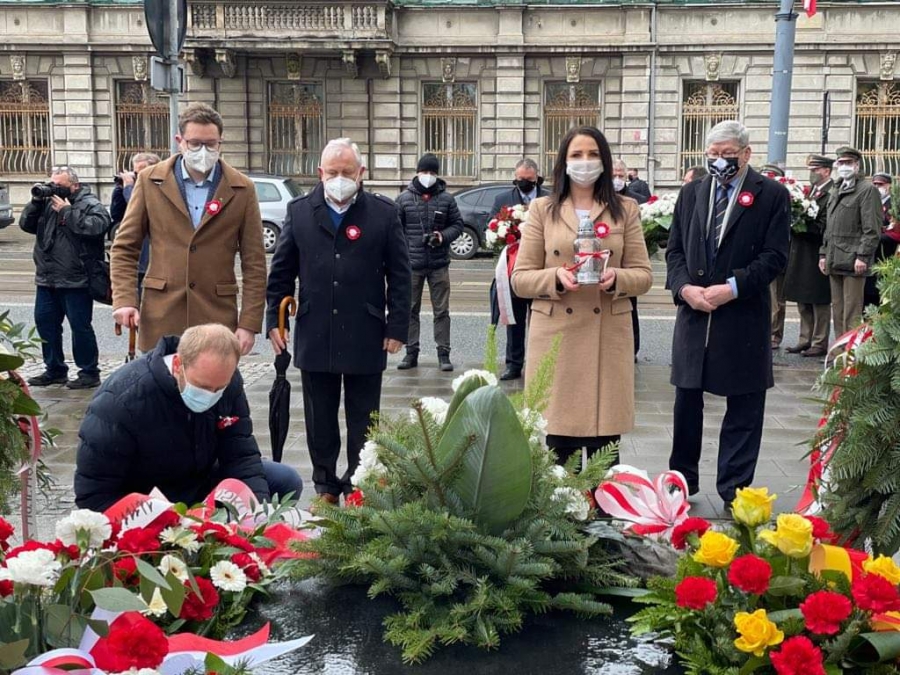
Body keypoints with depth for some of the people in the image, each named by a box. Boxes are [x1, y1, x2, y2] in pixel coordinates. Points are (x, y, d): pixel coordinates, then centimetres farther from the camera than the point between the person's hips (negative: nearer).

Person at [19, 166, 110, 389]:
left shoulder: (90, 204, -5)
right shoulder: (48, 202, 13)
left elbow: (97, 227, -24)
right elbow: (26, 224, 13)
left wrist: (67, 211, -18)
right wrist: (36, 201, -1)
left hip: (76, 281, -7)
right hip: (46, 279, 8)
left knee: (80, 326, -3)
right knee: (45, 322, 12)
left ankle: (89, 373, 7)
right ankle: (55, 369, 24)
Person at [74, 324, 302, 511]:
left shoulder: (227, 380, -14)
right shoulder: (119, 401, -29)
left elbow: (241, 455, -9)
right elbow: (93, 494, -22)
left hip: (201, 483, 5)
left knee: (287, 481, -6)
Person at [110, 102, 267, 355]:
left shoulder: (242, 189, 3)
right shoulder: (150, 181, 4)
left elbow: (254, 263, 3)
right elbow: (124, 248, 7)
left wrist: (249, 324, -3)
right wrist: (124, 300, -7)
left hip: (217, 317, 0)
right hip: (161, 319, 1)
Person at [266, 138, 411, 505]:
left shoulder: (384, 213, 0)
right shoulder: (299, 211, 5)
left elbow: (399, 275, 1)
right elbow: (281, 272, 8)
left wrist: (397, 327, -3)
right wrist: (274, 320, 2)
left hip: (365, 338, -2)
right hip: (315, 336, 2)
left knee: (362, 422, 8)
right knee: (320, 421, 11)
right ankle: (326, 487, 23)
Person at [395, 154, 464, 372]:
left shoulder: (446, 199, 4)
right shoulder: (404, 198, 3)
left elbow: (457, 224, 9)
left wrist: (443, 236, -10)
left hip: (439, 264, 0)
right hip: (412, 263, 0)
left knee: (441, 311, 3)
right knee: (410, 309, 6)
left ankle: (443, 353, 9)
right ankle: (411, 352, 15)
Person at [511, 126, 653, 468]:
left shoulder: (625, 209, 9)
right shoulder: (542, 209, 7)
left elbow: (644, 275, 7)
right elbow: (520, 278, 3)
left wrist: (617, 278, -15)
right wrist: (556, 277, -16)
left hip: (607, 337, 1)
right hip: (555, 336, -1)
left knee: (605, 447, 3)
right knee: (556, 445, 0)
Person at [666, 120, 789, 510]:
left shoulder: (772, 195, -1)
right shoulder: (692, 193, 11)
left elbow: (775, 257, -7)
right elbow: (675, 250, 9)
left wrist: (732, 287, -17)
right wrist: (685, 287, -8)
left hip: (744, 318, -3)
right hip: (693, 314, 4)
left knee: (743, 409, 4)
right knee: (686, 401, 11)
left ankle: (734, 491, 14)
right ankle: (683, 479, 26)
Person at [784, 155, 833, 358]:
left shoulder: (831, 194, -13)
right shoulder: (809, 190, 13)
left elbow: (822, 227, -19)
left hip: (817, 256, -8)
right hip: (801, 256, 8)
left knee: (819, 303, 2)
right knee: (803, 303, 14)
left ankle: (819, 343, 9)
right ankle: (805, 340, 23)